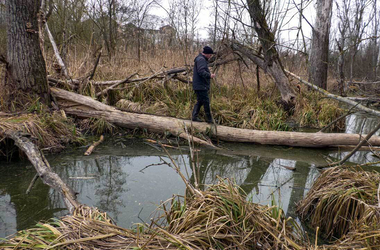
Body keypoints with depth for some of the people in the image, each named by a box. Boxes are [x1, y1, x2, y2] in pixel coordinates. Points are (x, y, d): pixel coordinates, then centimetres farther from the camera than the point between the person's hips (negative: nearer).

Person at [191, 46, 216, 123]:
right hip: (201, 86, -11)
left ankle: (194, 116, 17)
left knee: (200, 101, 15)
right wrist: (209, 75, -22)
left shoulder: (202, 59, 21)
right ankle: (209, 119, 1)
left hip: (199, 86, 11)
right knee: (206, 102, -5)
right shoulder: (201, 59, -14)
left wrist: (209, 74, 13)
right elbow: (201, 71, -26)